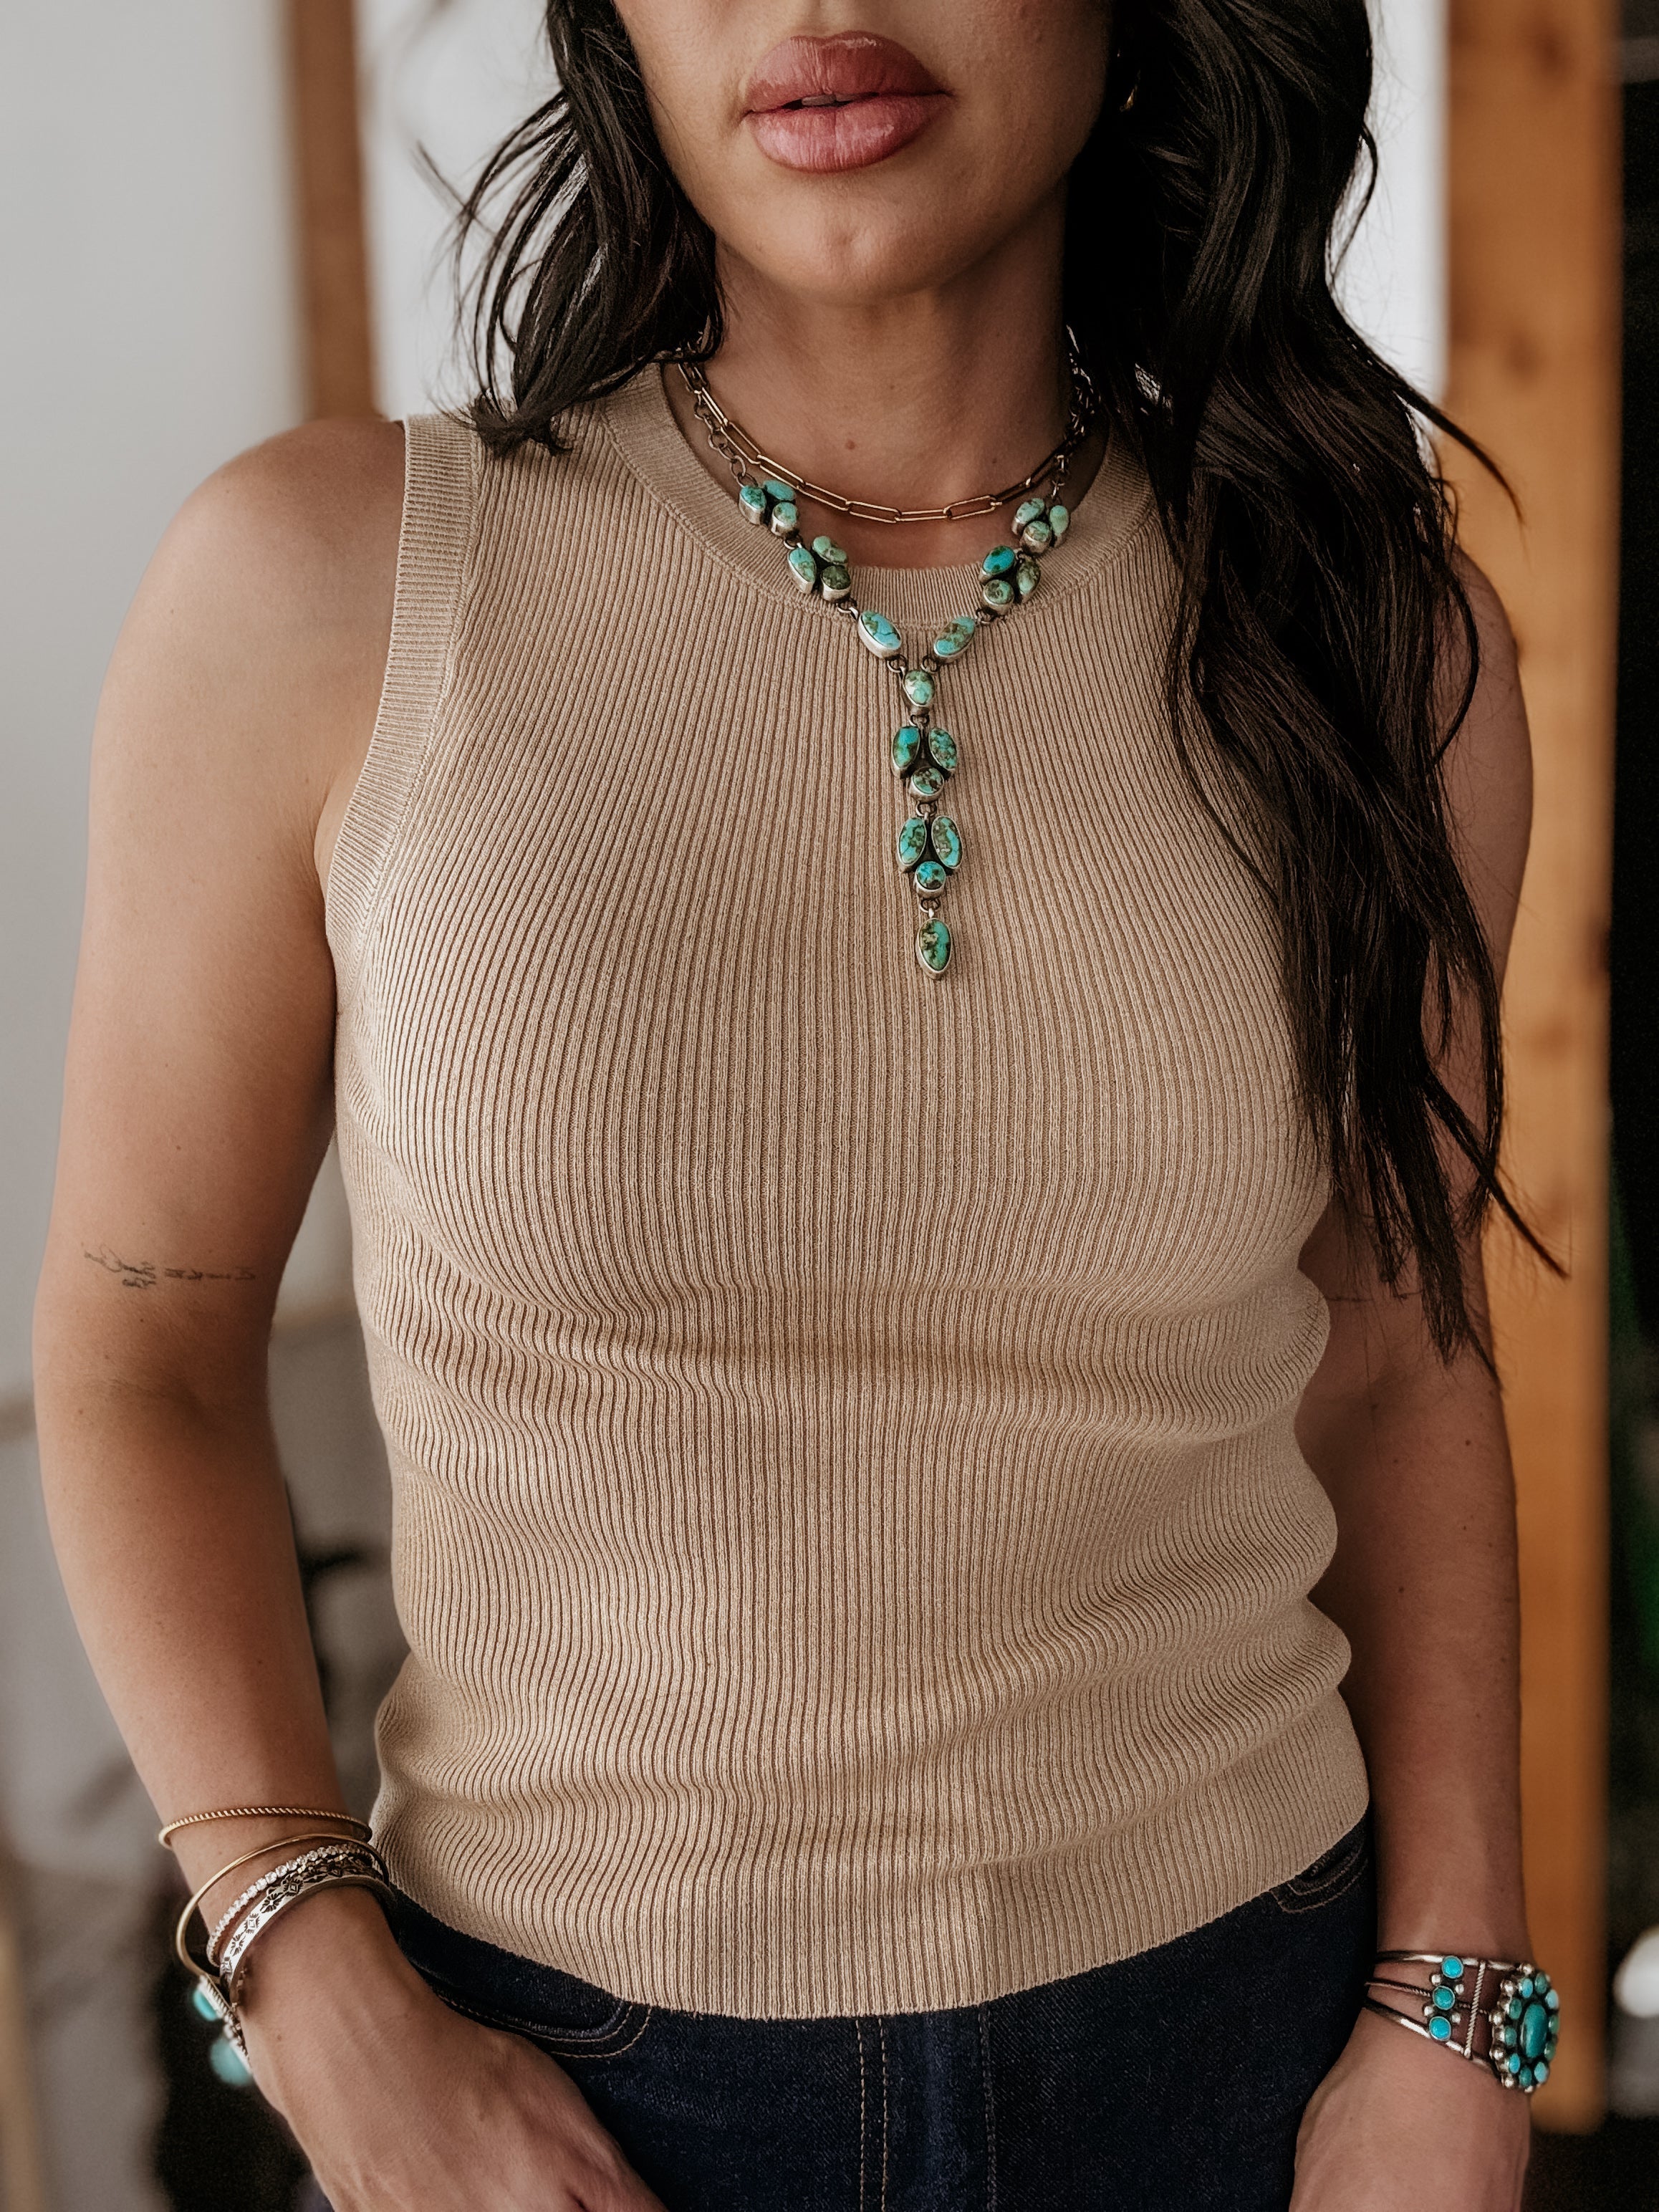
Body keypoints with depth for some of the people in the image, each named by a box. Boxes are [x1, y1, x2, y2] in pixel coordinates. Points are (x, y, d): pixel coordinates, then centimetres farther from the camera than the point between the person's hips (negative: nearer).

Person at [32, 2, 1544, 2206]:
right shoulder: (322, 590, -13)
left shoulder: (1380, 638, -7)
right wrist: (337, 2026, -12)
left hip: (1231, 2027, 2)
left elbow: (1393, 1368, 3)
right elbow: (138, 1342, -4)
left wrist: (1453, 2026, -1)